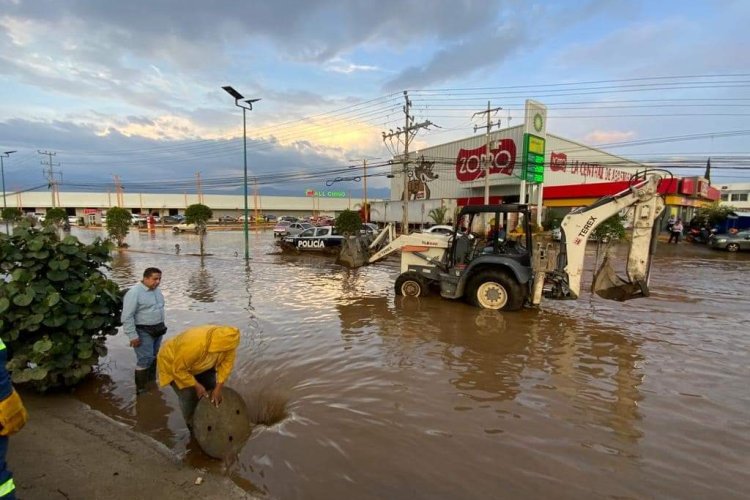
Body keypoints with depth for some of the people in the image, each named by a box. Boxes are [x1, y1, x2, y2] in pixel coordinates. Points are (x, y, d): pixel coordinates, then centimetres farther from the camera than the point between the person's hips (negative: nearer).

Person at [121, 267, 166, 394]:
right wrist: (133, 335, -20)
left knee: (154, 357, 16)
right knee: (145, 359, -7)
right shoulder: (134, 292, -18)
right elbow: (127, 316, -19)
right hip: (143, 332, -8)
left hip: (158, 330, 8)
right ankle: (141, 389, 6)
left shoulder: (157, 290, 7)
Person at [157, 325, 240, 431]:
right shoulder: (192, 345, -45)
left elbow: (227, 362, -17)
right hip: (174, 364, -5)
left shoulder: (227, 342, -28)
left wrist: (218, 388, -20)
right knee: (189, 396, -12)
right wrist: (196, 385, -22)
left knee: (211, 389, 2)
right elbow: (178, 370, -31)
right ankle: (193, 427, 11)